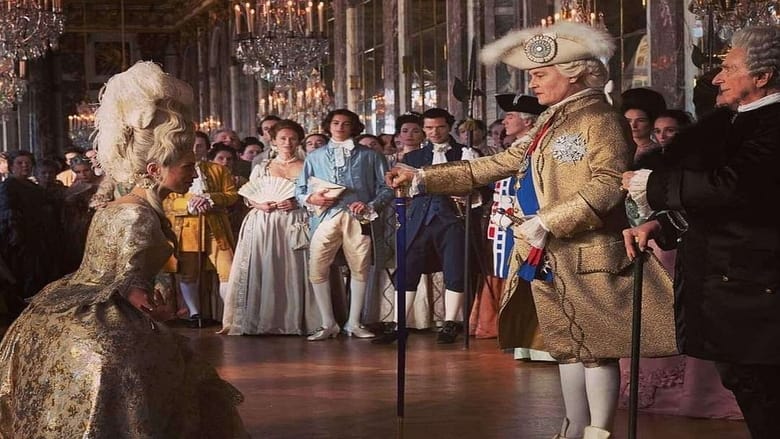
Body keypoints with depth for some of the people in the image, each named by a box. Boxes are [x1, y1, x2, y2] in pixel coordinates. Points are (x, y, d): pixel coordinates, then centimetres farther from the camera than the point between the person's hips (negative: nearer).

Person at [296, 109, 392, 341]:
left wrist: (370, 205, -9)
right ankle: (328, 323, 1)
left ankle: (354, 323, 11)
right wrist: (310, 198, -4)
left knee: (359, 269, -1)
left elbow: (386, 188, 8)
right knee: (317, 270, -9)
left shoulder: (369, 156, 15)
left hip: (357, 217, -1)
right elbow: (300, 189, 17)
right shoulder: (315, 157, 21)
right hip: (326, 217, 1)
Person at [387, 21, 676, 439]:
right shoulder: (548, 123, 17)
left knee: (595, 346, -3)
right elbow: (495, 166, 16)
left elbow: (608, 185, -21)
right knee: (566, 345, 14)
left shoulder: (599, 119, -10)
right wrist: (423, 177, 10)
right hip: (547, 256, 9)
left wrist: (546, 223, -23)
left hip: (587, 255, -9)